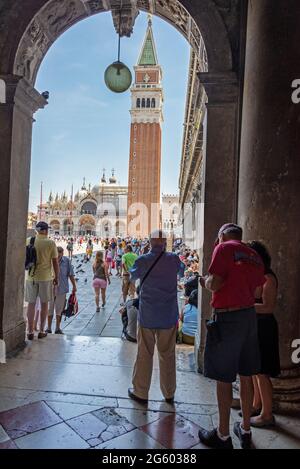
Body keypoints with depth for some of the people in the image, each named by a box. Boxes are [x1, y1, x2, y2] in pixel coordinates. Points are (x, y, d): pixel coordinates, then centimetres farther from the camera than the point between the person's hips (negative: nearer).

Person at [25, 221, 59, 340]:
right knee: (44, 304, 10)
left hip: (30, 276, 2)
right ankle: (41, 331, 16)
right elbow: (55, 262, -6)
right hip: (45, 277, -2)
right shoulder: (50, 243, -7)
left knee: (31, 303, 10)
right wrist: (56, 277, 4)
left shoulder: (28, 241, 1)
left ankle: (30, 332, 14)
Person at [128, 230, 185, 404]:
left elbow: (133, 276, 10)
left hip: (147, 315, -1)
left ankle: (141, 392, 23)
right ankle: (169, 393, 27)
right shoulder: (173, 259, -7)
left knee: (144, 354, 11)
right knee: (168, 354, 14)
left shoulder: (142, 260, -11)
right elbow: (181, 269, 17)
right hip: (169, 315, 1)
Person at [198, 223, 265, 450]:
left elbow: (214, 284, -20)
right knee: (246, 376, 17)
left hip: (228, 318, -7)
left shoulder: (224, 248, -11)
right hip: (250, 316, 7)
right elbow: (258, 291, 13)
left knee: (224, 378, 6)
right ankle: (245, 429, 32)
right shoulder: (254, 255, 10)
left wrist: (205, 281, 0)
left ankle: (223, 435, 19)